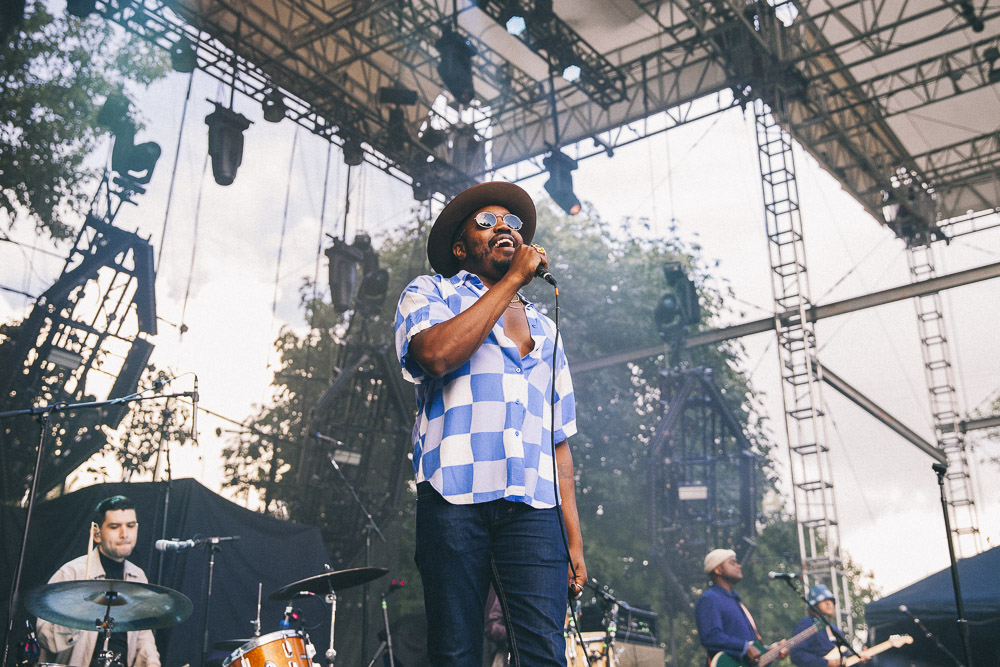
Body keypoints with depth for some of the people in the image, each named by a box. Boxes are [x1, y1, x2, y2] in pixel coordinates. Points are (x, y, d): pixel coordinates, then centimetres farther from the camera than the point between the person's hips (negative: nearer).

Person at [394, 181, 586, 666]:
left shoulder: (545, 329, 27)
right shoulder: (430, 293, 14)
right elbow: (436, 353, -11)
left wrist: (574, 538, 12)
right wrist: (512, 279, -2)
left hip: (534, 511, 3)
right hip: (455, 502, -3)